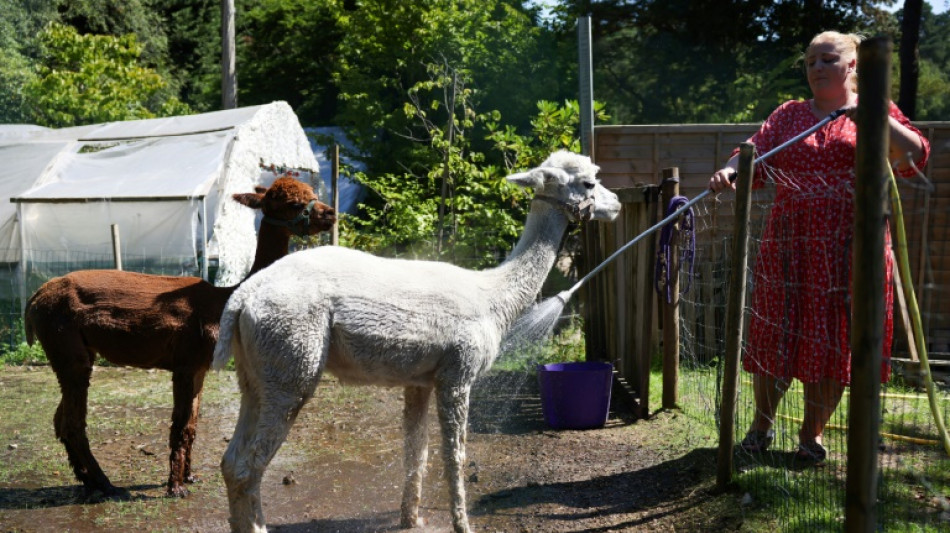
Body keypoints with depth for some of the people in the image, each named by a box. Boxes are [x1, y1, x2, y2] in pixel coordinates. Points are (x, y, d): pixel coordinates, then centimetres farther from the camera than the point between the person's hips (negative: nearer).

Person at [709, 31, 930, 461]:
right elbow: (754, 154, -1)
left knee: (833, 344, 3)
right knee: (776, 337, 3)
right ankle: (762, 424, 23)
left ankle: (812, 434, 20)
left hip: (850, 251, -1)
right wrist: (729, 171, -23)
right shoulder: (789, 114, 13)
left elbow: (914, 158, -5)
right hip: (788, 248, 1)